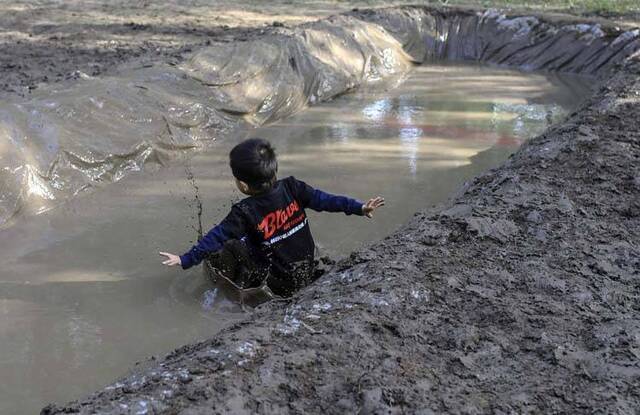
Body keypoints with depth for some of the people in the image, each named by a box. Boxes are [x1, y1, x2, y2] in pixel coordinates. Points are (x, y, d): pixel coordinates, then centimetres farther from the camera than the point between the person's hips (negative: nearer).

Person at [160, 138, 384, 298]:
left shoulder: (244, 213, -19)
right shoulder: (292, 188, -10)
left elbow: (216, 238, -13)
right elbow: (323, 199, -7)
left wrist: (185, 259, -4)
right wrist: (359, 207, 1)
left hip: (278, 286, -6)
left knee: (225, 249, -3)